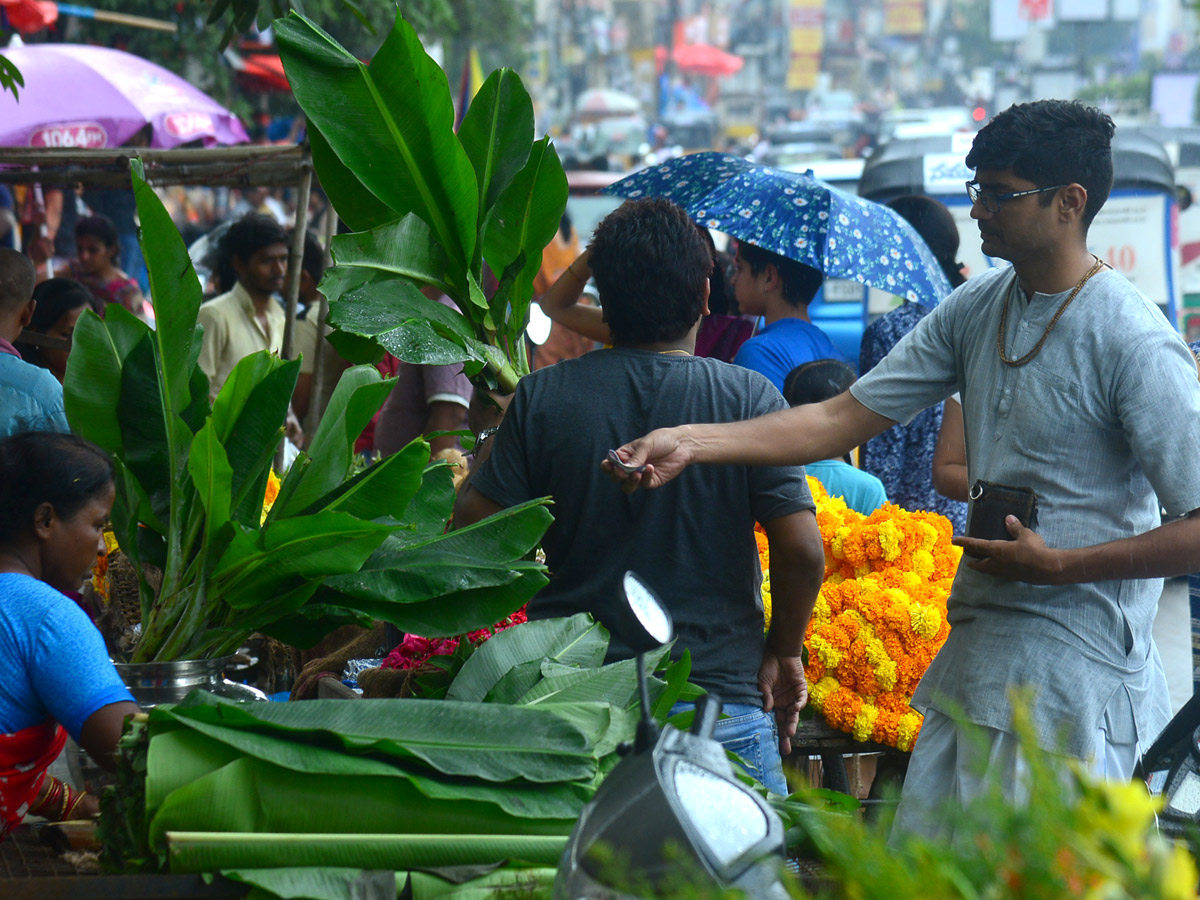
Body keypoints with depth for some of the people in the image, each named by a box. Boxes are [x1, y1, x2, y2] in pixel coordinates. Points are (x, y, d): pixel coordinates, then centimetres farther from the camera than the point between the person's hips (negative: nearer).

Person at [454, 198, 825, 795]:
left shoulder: (541, 398, -2)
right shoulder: (750, 398, -5)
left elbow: (474, 532, -1)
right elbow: (801, 549, -9)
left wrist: (489, 450, 17)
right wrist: (783, 653, 7)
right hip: (722, 691, -2)